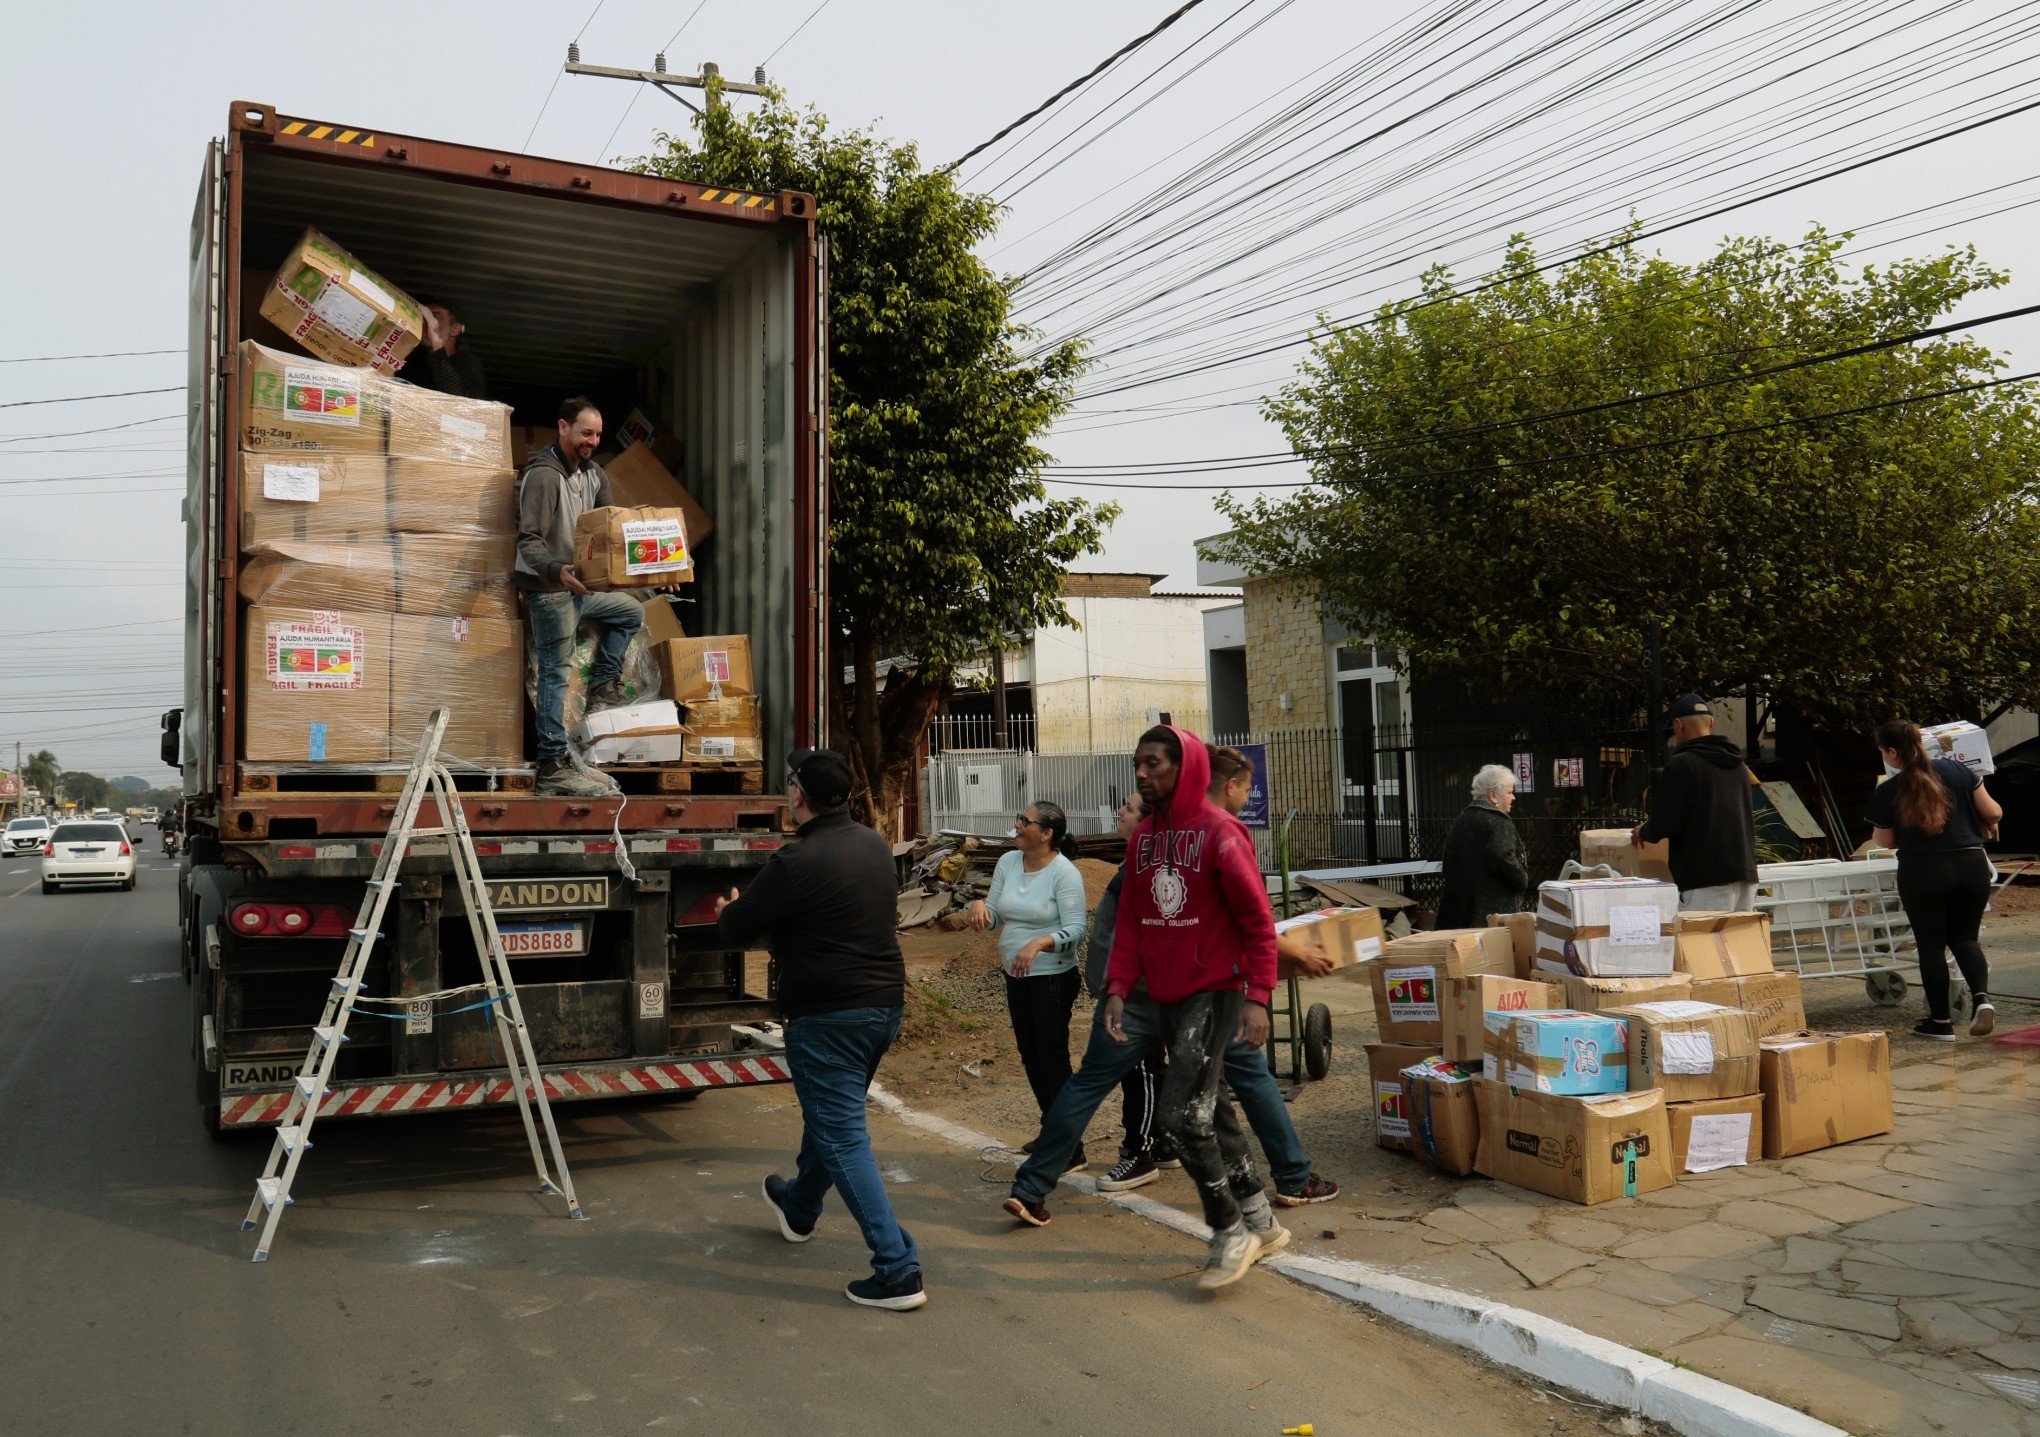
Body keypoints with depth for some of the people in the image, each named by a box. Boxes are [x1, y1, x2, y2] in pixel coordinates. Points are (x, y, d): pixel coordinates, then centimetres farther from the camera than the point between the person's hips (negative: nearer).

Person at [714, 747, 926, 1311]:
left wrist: (729, 911, 15)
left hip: (829, 1015, -9)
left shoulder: (798, 862, -20)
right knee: (829, 1113, 28)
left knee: (843, 1137, -3)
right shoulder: (876, 847, 6)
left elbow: (736, 928, -10)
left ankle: (898, 1270, -6)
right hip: (885, 1003, 9)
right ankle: (799, 1206, 52)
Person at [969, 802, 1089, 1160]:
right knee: (1031, 1058, 16)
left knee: (1053, 1060, -5)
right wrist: (980, 905, -14)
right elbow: (994, 917, 8)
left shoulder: (1064, 873, -16)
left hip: (1052, 977, -8)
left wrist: (1039, 943, -34)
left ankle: (1072, 1151, 5)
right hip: (1016, 976, 8)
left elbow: (1075, 930, -19)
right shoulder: (1008, 862, 4)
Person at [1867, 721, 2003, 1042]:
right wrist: (1986, 823, 26)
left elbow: (1886, 841, 4)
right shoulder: (1956, 770, 1)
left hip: (1922, 875, -3)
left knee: (1931, 945, 9)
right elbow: (1992, 813, 4)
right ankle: (1981, 997, -5)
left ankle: (1941, 1022, 14)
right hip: (1971, 866, 3)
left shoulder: (1885, 793, -7)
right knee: (1965, 937, 18)